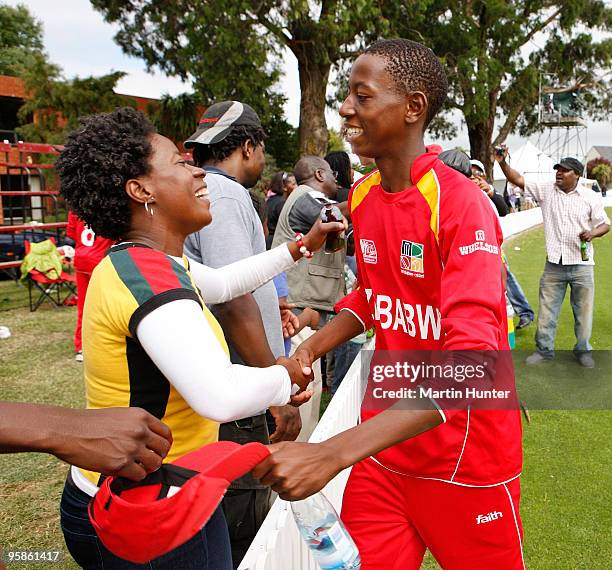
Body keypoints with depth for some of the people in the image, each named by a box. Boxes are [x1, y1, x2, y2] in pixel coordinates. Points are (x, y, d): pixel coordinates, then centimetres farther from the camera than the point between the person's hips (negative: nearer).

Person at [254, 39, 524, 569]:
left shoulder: (462, 203, -22)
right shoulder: (362, 197, 0)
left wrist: (331, 454, -40)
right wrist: (309, 349, -1)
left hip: (466, 458, -5)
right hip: (383, 446, 5)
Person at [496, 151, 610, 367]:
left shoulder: (591, 197, 0)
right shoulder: (546, 191, 2)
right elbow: (518, 180, -3)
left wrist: (592, 233, -16)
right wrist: (502, 163, -16)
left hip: (582, 265, -1)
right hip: (554, 265, 1)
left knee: (583, 311, 9)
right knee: (546, 310, 7)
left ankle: (583, 350, 26)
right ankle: (544, 349, 21)